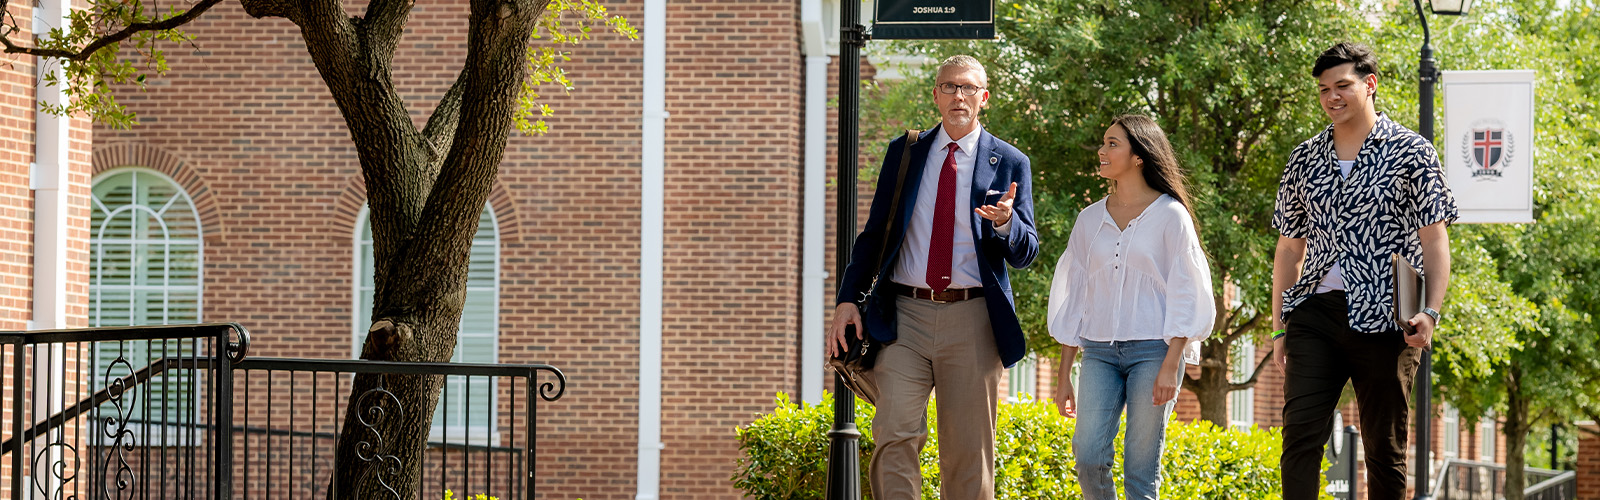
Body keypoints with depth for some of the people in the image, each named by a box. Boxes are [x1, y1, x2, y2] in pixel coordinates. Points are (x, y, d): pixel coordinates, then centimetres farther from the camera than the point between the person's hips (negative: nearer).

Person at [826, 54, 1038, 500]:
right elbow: (874, 232, 15)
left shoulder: (1009, 163, 7)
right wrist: (848, 298, 3)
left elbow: (1026, 254, 5)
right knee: (896, 435, -13)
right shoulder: (903, 152, 12)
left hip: (972, 319, -1)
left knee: (968, 451, 2)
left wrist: (1006, 223, -18)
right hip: (905, 315, 1)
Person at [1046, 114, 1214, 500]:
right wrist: (1063, 376, 12)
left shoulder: (1170, 215, -1)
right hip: (1100, 352, 4)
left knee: (1141, 468, -5)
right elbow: (1074, 298, 15)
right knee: (1089, 456, -11)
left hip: (1153, 350, -4)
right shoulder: (1090, 219, 12)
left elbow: (1185, 294, -3)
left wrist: (1171, 365, -13)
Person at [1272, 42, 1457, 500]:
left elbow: (1434, 238, -1)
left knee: (1385, 446, 3)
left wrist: (1432, 312, -14)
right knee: (1300, 430, -9)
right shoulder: (1304, 159, 14)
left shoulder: (1410, 152, 2)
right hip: (1315, 312, 3)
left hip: (1383, 321, -3)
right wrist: (1279, 327, 14)